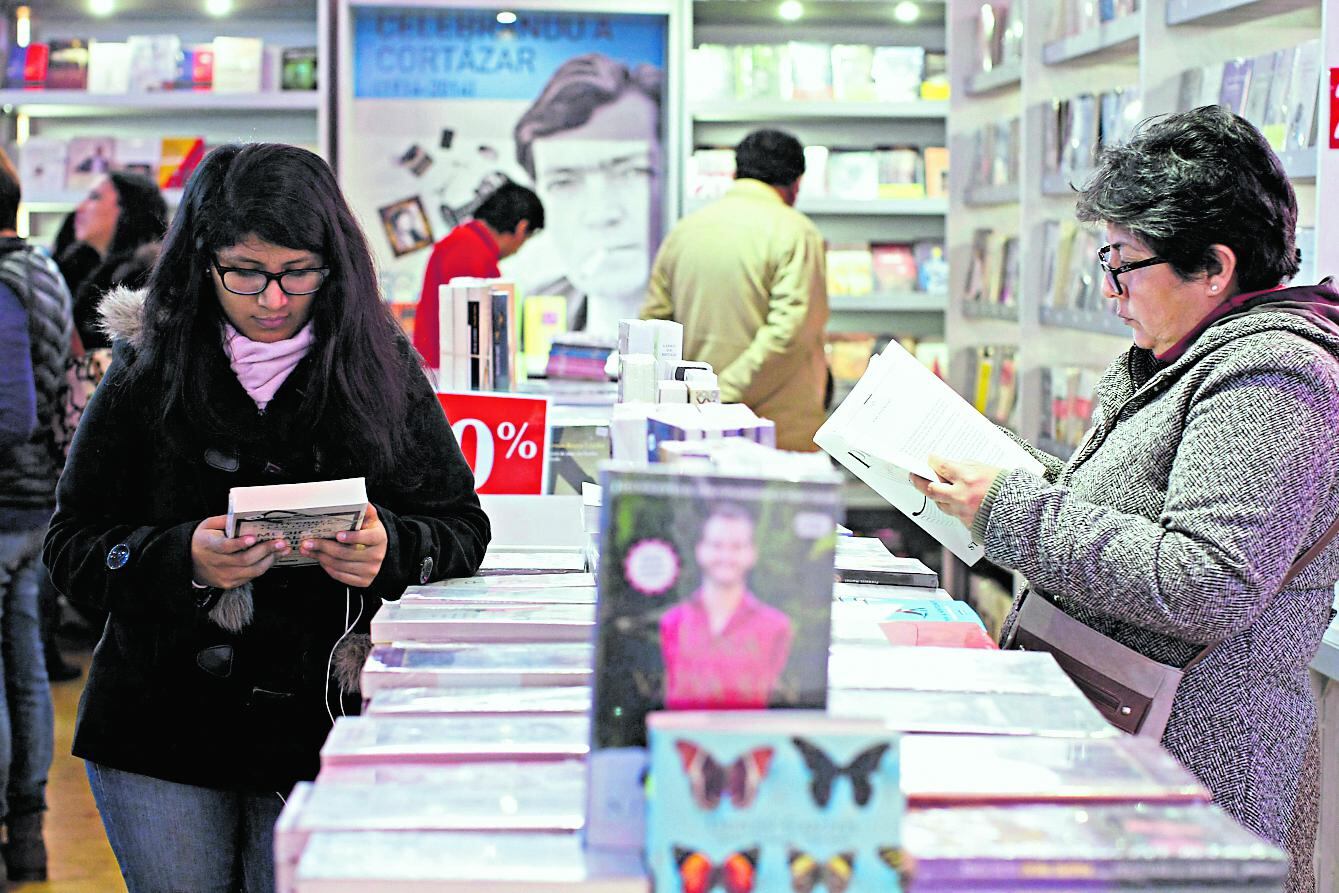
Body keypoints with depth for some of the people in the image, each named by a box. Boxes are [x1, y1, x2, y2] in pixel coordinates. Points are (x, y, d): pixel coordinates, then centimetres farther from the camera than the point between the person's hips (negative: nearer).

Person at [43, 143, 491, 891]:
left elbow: (464, 528, 3)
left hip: (321, 731, 0)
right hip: (164, 725, 0)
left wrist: (391, 550, -19)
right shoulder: (150, 374, -2)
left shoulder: (381, 368, -1)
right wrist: (184, 558, -21)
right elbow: (74, 548, -2)